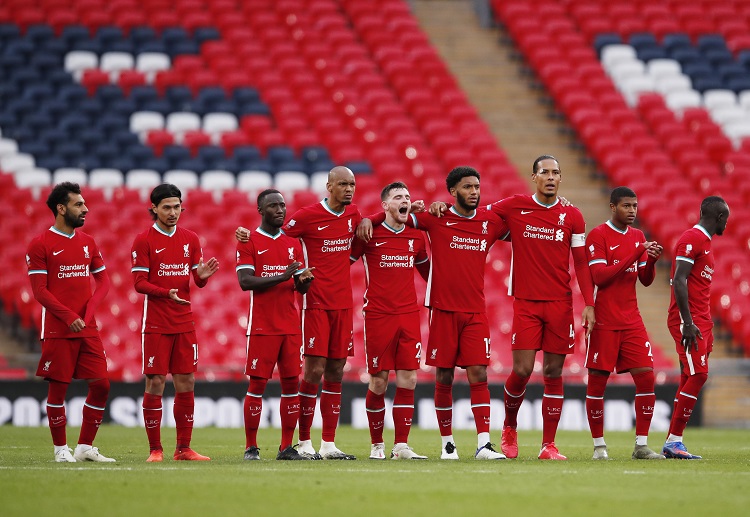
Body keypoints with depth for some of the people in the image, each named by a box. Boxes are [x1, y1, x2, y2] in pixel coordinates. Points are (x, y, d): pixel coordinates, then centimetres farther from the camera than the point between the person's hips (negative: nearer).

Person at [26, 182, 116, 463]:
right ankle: (61, 449, 9)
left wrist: (90, 309, -4)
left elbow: (103, 281, 15)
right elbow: (40, 290, -9)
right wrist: (68, 317, -17)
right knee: (58, 387, -2)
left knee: (101, 385, 0)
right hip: (57, 331, -5)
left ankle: (85, 447, 10)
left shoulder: (88, 242, 13)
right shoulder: (40, 245, -5)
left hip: (88, 329, 5)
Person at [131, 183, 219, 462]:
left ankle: (184, 448, 10)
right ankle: (155, 449, 1)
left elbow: (197, 282, 12)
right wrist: (167, 293, -24)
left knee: (186, 382, 4)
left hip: (184, 324, 4)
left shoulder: (190, 239, 10)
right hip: (156, 324, -4)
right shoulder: (144, 240, -3)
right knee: (155, 383, -5)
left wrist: (202, 276, -12)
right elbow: (139, 283, -8)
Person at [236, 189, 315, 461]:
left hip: (290, 324, 5)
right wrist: (281, 277, -21)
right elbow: (245, 281, -13)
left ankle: (287, 447, 6)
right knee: (257, 384, -4)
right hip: (262, 325, -5)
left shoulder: (293, 244, 14)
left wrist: (304, 280, -9)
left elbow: (301, 288, 15)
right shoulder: (249, 242, -2)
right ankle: (251, 447, 2)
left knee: (292, 383, 2)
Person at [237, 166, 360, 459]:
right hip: (316, 303, -5)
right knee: (314, 370, -8)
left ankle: (329, 444, 7)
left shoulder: (353, 214, 9)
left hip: (343, 303, 5)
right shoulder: (308, 216, -7)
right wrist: (248, 235, -18)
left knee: (335, 372, 5)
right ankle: (304, 443, -1)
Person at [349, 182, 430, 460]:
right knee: (379, 382, -1)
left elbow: (426, 268, 25)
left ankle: (401, 445, 0)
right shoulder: (370, 233, -3)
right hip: (378, 316, -4)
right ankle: (377, 445, 11)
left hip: (409, 315, 4)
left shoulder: (416, 236, 11)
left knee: (408, 380, -3)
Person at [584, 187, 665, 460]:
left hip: (632, 320, 6)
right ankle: (599, 445, 8)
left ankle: (641, 445, 1)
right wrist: (635, 255, -20)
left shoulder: (638, 236, 12)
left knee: (646, 377, -3)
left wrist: (651, 260, -7)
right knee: (597, 381, -2)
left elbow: (646, 280, 13)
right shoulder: (597, 236, -7)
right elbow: (599, 277, -17)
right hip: (604, 322, -6)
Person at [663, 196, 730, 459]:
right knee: (698, 375, -15)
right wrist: (688, 323, -23)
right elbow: (679, 281, -19)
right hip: (687, 319, -10)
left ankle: (672, 443, 6)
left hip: (699, 321, 10)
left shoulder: (704, 241, 20)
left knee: (690, 380, 6)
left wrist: (706, 328, 21)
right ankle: (674, 440, -14)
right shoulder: (692, 239, -11)